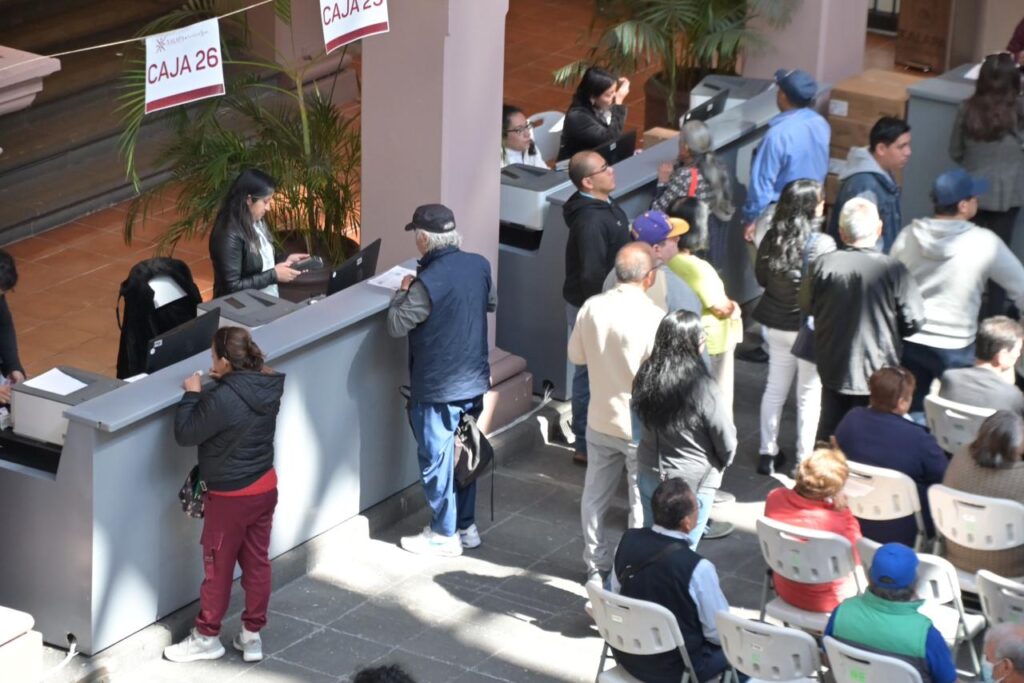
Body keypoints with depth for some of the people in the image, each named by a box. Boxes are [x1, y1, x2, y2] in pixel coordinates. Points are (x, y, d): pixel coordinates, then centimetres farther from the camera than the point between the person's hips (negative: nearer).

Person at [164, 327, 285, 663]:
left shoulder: (223, 400, -27)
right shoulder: (267, 386, -4)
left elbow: (185, 434, -17)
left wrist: (192, 394, -7)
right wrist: (222, 384, 5)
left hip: (231, 497, -7)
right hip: (265, 487, 7)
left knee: (218, 569, 9)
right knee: (257, 562, 15)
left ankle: (207, 638, 24)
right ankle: (252, 635, 25)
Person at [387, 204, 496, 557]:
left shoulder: (429, 282, -25)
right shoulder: (479, 265, -2)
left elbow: (396, 325, -16)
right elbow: (491, 303, 17)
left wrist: (404, 291, -1)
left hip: (438, 388, -7)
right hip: (474, 380, 7)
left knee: (436, 460, 7)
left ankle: (444, 535, 17)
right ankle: (466, 525, 30)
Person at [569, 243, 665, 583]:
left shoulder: (592, 307, -8)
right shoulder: (653, 317, -23)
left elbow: (576, 356, 4)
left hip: (600, 420, 5)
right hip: (641, 426, -5)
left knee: (595, 495, 20)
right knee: (643, 503, 10)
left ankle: (596, 565, 32)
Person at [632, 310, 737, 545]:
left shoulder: (646, 375, -11)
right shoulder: (703, 388, -26)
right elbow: (727, 442, -14)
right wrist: (721, 464, 7)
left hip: (649, 475, 5)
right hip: (693, 482, -5)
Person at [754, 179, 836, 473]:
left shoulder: (771, 239, -6)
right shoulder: (822, 245, -21)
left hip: (776, 325, 5)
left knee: (775, 388, 18)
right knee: (810, 395, 8)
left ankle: (768, 453, 26)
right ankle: (805, 460, 14)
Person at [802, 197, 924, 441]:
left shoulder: (823, 265, -12)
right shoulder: (893, 270, -18)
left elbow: (806, 306, 3)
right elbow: (913, 320, -13)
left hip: (833, 368, 2)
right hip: (877, 372, -2)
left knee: (829, 432, 18)